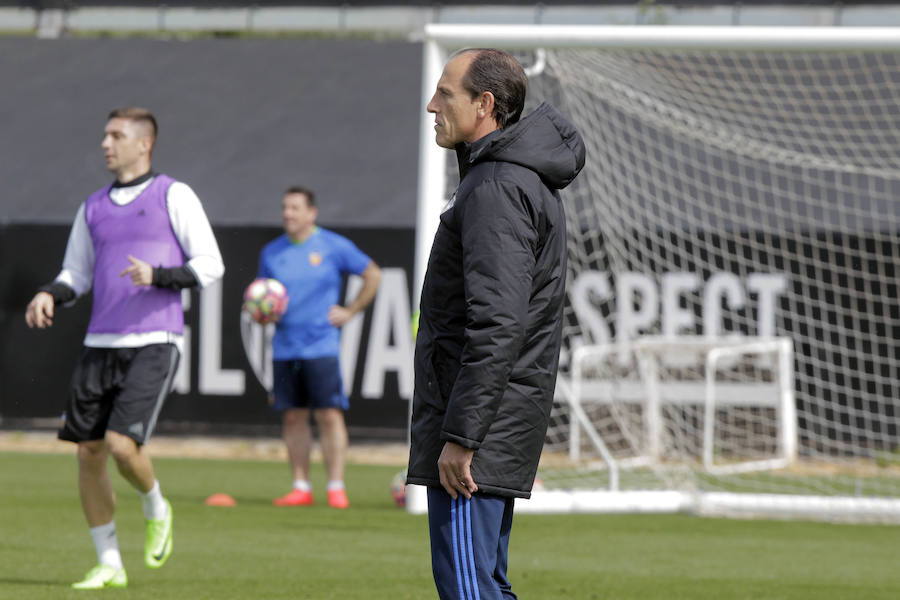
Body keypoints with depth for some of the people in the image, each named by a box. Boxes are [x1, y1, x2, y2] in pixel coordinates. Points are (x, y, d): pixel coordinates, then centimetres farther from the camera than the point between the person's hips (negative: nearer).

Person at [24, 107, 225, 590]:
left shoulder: (173, 196, 1)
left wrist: (157, 276, -18)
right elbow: (76, 274, 21)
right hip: (100, 344, 6)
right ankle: (109, 564, 10)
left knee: (122, 444, -19)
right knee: (88, 450, 0)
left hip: (153, 344, -6)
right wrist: (49, 295, -1)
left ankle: (156, 510, 13)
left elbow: (210, 264, -3)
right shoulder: (94, 207, 16)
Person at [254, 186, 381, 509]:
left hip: (322, 346, -4)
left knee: (329, 414, -9)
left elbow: (373, 275, 9)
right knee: (292, 416, 3)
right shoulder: (272, 252, 11)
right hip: (285, 347, 4)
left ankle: (336, 487, -7)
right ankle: (301, 487, 8)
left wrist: (350, 311, 2)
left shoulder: (334, 247, 0)